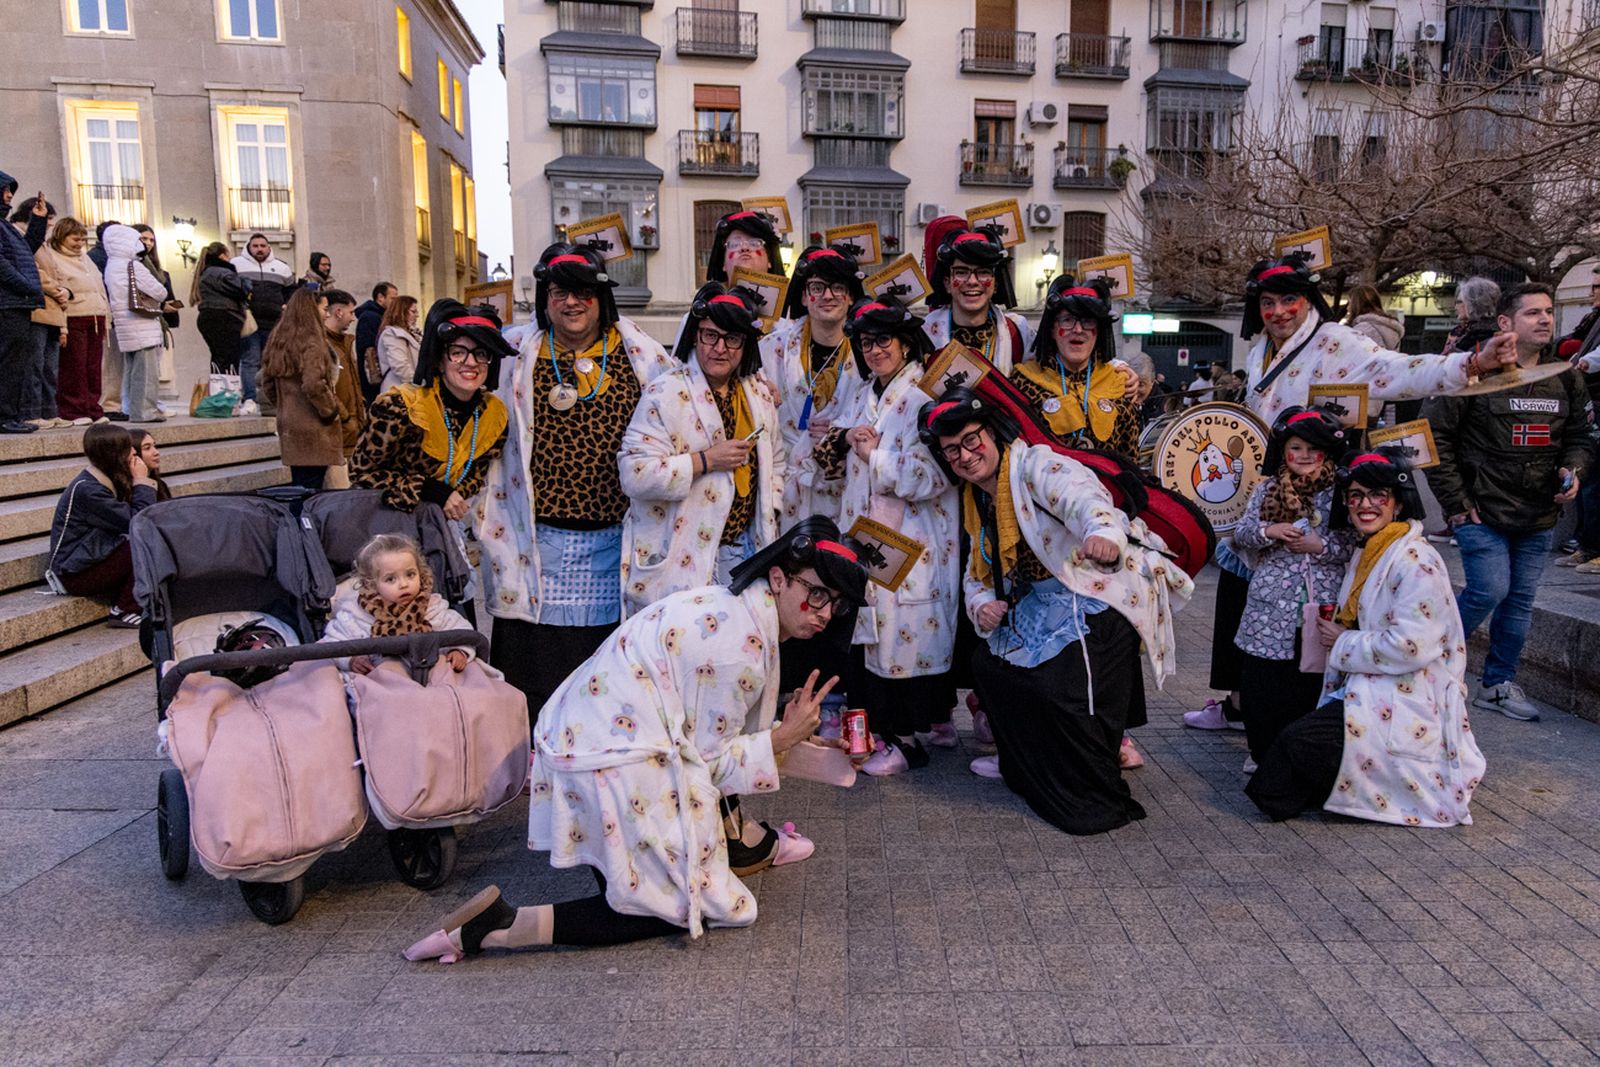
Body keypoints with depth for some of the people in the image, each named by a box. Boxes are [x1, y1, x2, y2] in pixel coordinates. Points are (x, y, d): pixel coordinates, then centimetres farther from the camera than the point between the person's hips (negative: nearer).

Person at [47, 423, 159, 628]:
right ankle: (124, 611, -9)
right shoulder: (87, 490, -22)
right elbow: (137, 523, -25)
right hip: (76, 574, -9)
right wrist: (142, 482, -17)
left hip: (94, 560, 9)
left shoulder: (105, 480, 6)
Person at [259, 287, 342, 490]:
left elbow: (267, 386, 15)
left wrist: (284, 408, 19)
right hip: (313, 430, -8)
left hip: (288, 426, 8)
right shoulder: (311, 343, -13)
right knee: (311, 489, -5)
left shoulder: (278, 342, 12)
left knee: (298, 487, 15)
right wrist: (330, 410, -10)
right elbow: (313, 385, -24)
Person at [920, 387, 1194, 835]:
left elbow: (1082, 496, -34)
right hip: (1043, 608, 10)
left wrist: (1103, 532, -58)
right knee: (988, 662, 10)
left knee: (1064, 690, -24)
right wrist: (982, 605, -3)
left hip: (1099, 599, -9)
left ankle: (1097, 801, -3)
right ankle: (1025, 764, 32)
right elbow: (979, 572, 21)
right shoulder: (976, 499, 15)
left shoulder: (1035, 466, -12)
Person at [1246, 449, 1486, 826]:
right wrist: (1335, 633, 5)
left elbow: (1411, 646, -24)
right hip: (1371, 692, 9)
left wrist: (1344, 643, -12)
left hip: (1408, 705, -9)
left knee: (1300, 741, -22)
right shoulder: (1367, 554, 12)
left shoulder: (1417, 562, -17)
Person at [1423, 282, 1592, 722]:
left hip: (1540, 518, 6)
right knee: (1489, 591, -11)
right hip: (1483, 512, -5)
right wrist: (1456, 503, -10)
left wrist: (1573, 469, -5)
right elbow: (1435, 434, -9)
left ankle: (1499, 684, 23)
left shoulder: (1566, 379, 8)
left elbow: (1579, 436, 19)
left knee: (1521, 599, 9)